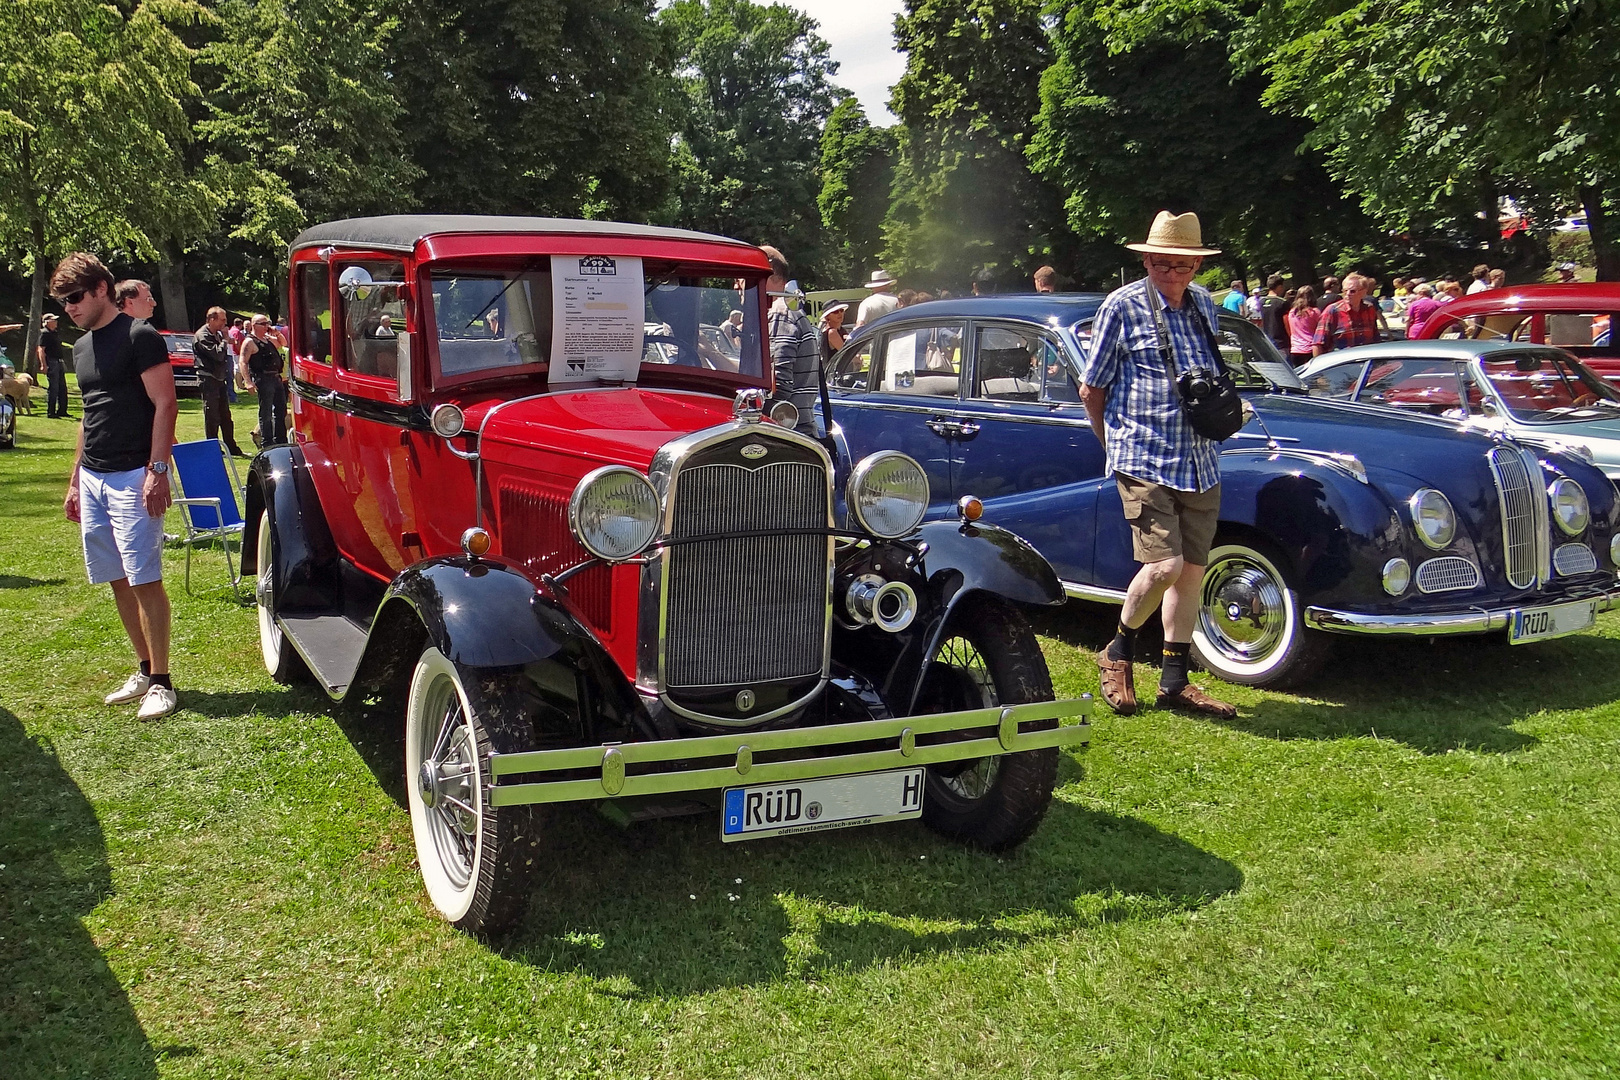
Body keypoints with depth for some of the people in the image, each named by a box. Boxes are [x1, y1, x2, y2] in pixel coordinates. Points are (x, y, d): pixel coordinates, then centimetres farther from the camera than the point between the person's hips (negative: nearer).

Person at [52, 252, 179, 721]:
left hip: (133, 477, -8)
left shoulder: (139, 336, -8)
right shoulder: (82, 347, 17)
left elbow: (165, 405, -12)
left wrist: (157, 471, -19)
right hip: (92, 479, 8)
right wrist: (76, 479, 21)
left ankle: (161, 682, -3)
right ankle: (145, 670, 18)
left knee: (145, 580, -8)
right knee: (118, 581, 9)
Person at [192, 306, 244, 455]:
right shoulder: (202, 336, -13)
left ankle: (232, 448, 18)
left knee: (226, 417, 12)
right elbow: (218, 355, -23)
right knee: (212, 417, -5)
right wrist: (225, 340, -11)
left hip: (219, 379, 9)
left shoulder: (218, 334, 15)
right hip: (209, 380, -9)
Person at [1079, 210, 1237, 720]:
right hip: (1144, 460, -6)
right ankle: (1118, 652, 9)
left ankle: (1175, 681, 18)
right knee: (1164, 565, -16)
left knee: (1193, 571, 7)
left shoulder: (1204, 304, 13)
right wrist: (1118, 446, 6)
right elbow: (1090, 390, 1)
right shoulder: (1122, 307, -4)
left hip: (1201, 463, 6)